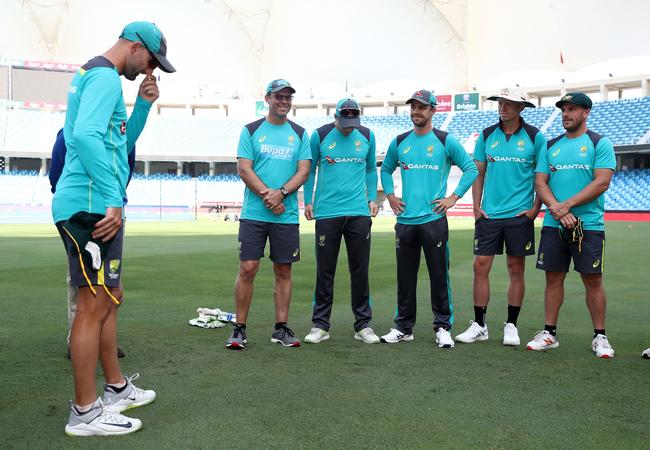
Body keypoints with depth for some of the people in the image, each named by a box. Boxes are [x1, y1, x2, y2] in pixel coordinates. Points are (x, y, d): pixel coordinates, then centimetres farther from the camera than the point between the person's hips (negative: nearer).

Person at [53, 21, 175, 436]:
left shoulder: (93, 76, 22)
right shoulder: (105, 77, -10)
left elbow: (122, 141, 27)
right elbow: (86, 136, -26)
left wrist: (144, 104, 14)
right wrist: (113, 199, -26)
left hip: (94, 205, 11)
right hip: (93, 206, -11)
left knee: (107, 300, 17)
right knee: (95, 305, -6)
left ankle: (117, 388, 30)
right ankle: (85, 413, 3)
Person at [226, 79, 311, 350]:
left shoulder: (300, 134, 11)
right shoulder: (251, 131, 5)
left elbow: (303, 171, 2)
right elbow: (244, 169, -3)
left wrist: (280, 193, -14)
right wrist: (267, 195, -14)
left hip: (287, 214, 2)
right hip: (254, 213, -2)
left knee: (283, 271, 6)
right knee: (247, 269, -4)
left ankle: (281, 328, 16)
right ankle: (239, 329, 6)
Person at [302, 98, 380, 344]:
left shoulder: (367, 136, 7)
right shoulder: (320, 135, 1)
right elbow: (310, 169, 9)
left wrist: (372, 198, 11)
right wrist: (307, 201, 4)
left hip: (359, 213, 2)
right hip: (327, 212, -2)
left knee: (360, 270, 5)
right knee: (324, 271, 3)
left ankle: (363, 325, 14)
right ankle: (320, 325, 13)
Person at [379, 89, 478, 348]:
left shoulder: (446, 141, 0)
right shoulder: (399, 142, 12)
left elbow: (471, 169, 2)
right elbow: (386, 170, 25)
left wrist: (453, 197, -5)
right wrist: (390, 195, 11)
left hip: (434, 219, -3)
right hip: (405, 220, 4)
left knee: (439, 275, 0)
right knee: (405, 276, 9)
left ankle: (442, 327, 12)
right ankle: (403, 327, 20)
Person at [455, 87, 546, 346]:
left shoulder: (534, 137, 0)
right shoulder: (487, 135, 7)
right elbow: (478, 173, 11)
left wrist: (536, 208, -3)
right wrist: (476, 206, 3)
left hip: (520, 216, -2)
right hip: (488, 215, 2)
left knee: (516, 269, 6)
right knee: (480, 266, 0)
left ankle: (511, 326, 17)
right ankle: (479, 326, 11)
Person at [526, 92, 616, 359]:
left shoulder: (600, 144, 0)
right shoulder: (551, 146, 13)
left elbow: (602, 182, -10)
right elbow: (540, 182, 6)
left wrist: (567, 205, -16)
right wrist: (557, 209, -12)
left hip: (588, 225, -3)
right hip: (553, 225, 4)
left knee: (592, 280, 1)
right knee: (553, 277, 7)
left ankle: (600, 337, 13)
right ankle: (549, 333, 16)